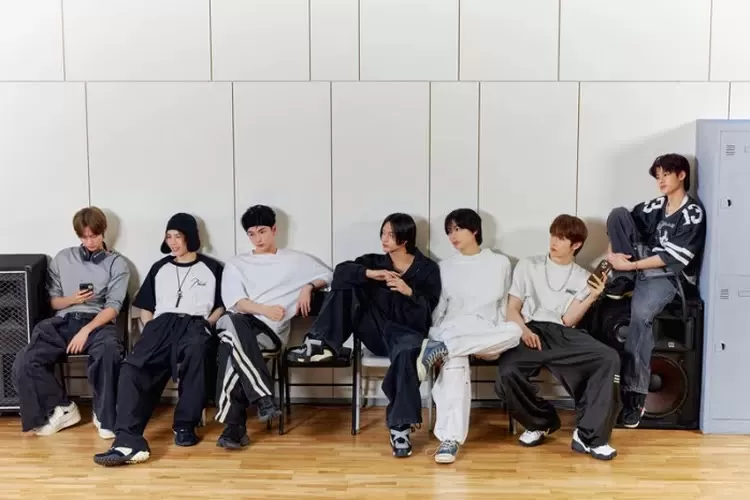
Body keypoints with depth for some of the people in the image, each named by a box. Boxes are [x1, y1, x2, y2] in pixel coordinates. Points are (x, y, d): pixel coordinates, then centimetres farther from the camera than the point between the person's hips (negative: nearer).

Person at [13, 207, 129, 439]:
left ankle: (105, 416, -18)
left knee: (109, 351, -39)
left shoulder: (116, 263, 7)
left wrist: (86, 331, -18)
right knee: (24, 363, -23)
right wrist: (72, 299, -7)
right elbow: (52, 300, 16)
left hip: (97, 323, -3)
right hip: (63, 322, 3)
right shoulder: (63, 258, 16)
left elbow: (113, 306, -4)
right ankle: (62, 408, 0)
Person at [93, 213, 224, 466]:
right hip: (163, 323, 3)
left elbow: (221, 305, 13)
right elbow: (145, 306, 26)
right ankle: (128, 441, -44)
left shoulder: (211, 268, 17)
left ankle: (185, 424, -27)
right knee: (132, 367, -29)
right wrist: (150, 330, 8)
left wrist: (207, 325, -4)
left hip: (194, 324, -3)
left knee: (195, 350, -42)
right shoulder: (160, 268, 26)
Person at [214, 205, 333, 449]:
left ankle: (234, 424, -34)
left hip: (272, 329, -1)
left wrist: (308, 287, 5)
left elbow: (328, 275, 25)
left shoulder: (294, 259, 21)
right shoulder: (236, 264, 21)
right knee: (231, 323, -40)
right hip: (241, 323, 2)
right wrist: (264, 309, -13)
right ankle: (264, 396, -41)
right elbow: (235, 302, 6)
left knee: (231, 343, -37)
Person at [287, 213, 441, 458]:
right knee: (346, 283, -10)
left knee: (406, 352, -40)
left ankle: (400, 428, -34)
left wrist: (409, 292, -25)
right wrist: (370, 274, -23)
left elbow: (427, 311, -7)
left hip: (407, 332, -4)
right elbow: (341, 271, -6)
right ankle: (321, 343, -20)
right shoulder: (374, 261, 12)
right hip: (376, 332, 4)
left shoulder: (427, 268, 3)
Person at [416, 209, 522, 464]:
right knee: (454, 361, -38)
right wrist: (435, 335, -6)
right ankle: (450, 438, -43)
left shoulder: (500, 263, 13)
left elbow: (505, 305, 13)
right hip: (450, 333, 0)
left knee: (515, 331, -35)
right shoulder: (446, 267, 17)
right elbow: (439, 308, 13)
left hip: (488, 338, 1)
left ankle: (441, 349, -38)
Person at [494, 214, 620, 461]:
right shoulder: (528, 266, 14)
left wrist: (592, 297, -9)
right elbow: (512, 309, 9)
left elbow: (568, 320, 4)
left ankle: (589, 436, -22)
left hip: (563, 335, 1)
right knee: (507, 374, -32)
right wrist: (523, 330, -11)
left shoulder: (583, 279, 16)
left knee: (609, 358, -28)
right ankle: (541, 421, -1)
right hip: (532, 332, -1)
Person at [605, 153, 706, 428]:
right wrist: (613, 253, -8)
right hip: (642, 263, 7)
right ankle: (625, 281, -10)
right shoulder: (655, 205, 11)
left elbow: (672, 258, -17)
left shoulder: (693, 212, -9)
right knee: (618, 213, -10)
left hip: (669, 274, -7)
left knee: (640, 313, -38)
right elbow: (619, 224, 11)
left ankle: (634, 396, -33)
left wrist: (630, 265, -19)